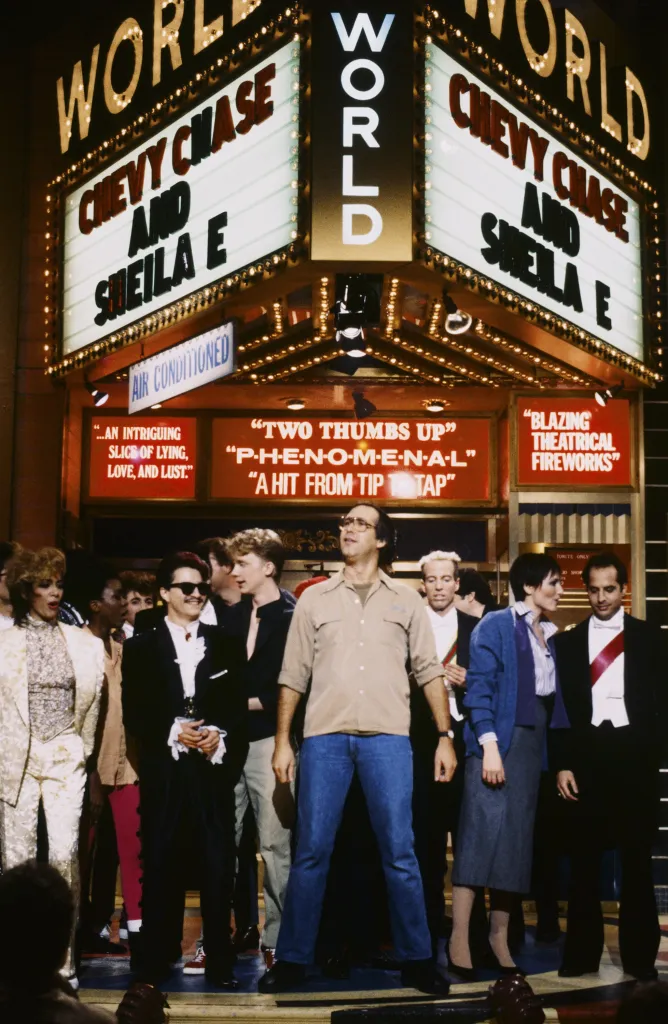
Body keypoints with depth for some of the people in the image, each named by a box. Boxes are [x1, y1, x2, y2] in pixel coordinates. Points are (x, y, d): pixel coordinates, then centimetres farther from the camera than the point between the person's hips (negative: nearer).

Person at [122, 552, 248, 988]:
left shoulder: (226, 645, 13)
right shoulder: (141, 647, 9)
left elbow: (239, 708, 8)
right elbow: (133, 714, 3)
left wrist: (221, 737, -10)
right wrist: (172, 733, -12)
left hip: (214, 769, 1)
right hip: (163, 772, -1)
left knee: (219, 867, -1)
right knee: (161, 866, 3)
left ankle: (220, 962, 8)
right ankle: (156, 961, 14)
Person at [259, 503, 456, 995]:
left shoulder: (406, 600, 9)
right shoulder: (314, 599, 10)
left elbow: (429, 672, 8)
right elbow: (294, 675, 9)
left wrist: (446, 737, 1)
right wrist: (283, 741, 3)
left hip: (387, 737, 0)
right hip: (324, 736, 1)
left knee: (399, 853, 1)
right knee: (311, 852, 2)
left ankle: (417, 959, 10)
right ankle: (292, 959, 11)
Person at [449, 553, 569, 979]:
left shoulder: (548, 634, 15)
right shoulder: (496, 626, -4)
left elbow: (553, 696, 13)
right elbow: (479, 688, -11)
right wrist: (489, 745, -20)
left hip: (532, 743, 7)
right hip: (499, 739, -7)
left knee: (517, 840, 7)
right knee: (483, 833, -11)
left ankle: (500, 935, 14)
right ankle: (460, 939, -9)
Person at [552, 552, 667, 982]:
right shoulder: (569, 641, 9)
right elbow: (561, 705, 7)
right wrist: (562, 763, 0)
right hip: (587, 753, 1)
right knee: (585, 858, 6)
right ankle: (583, 952, 13)